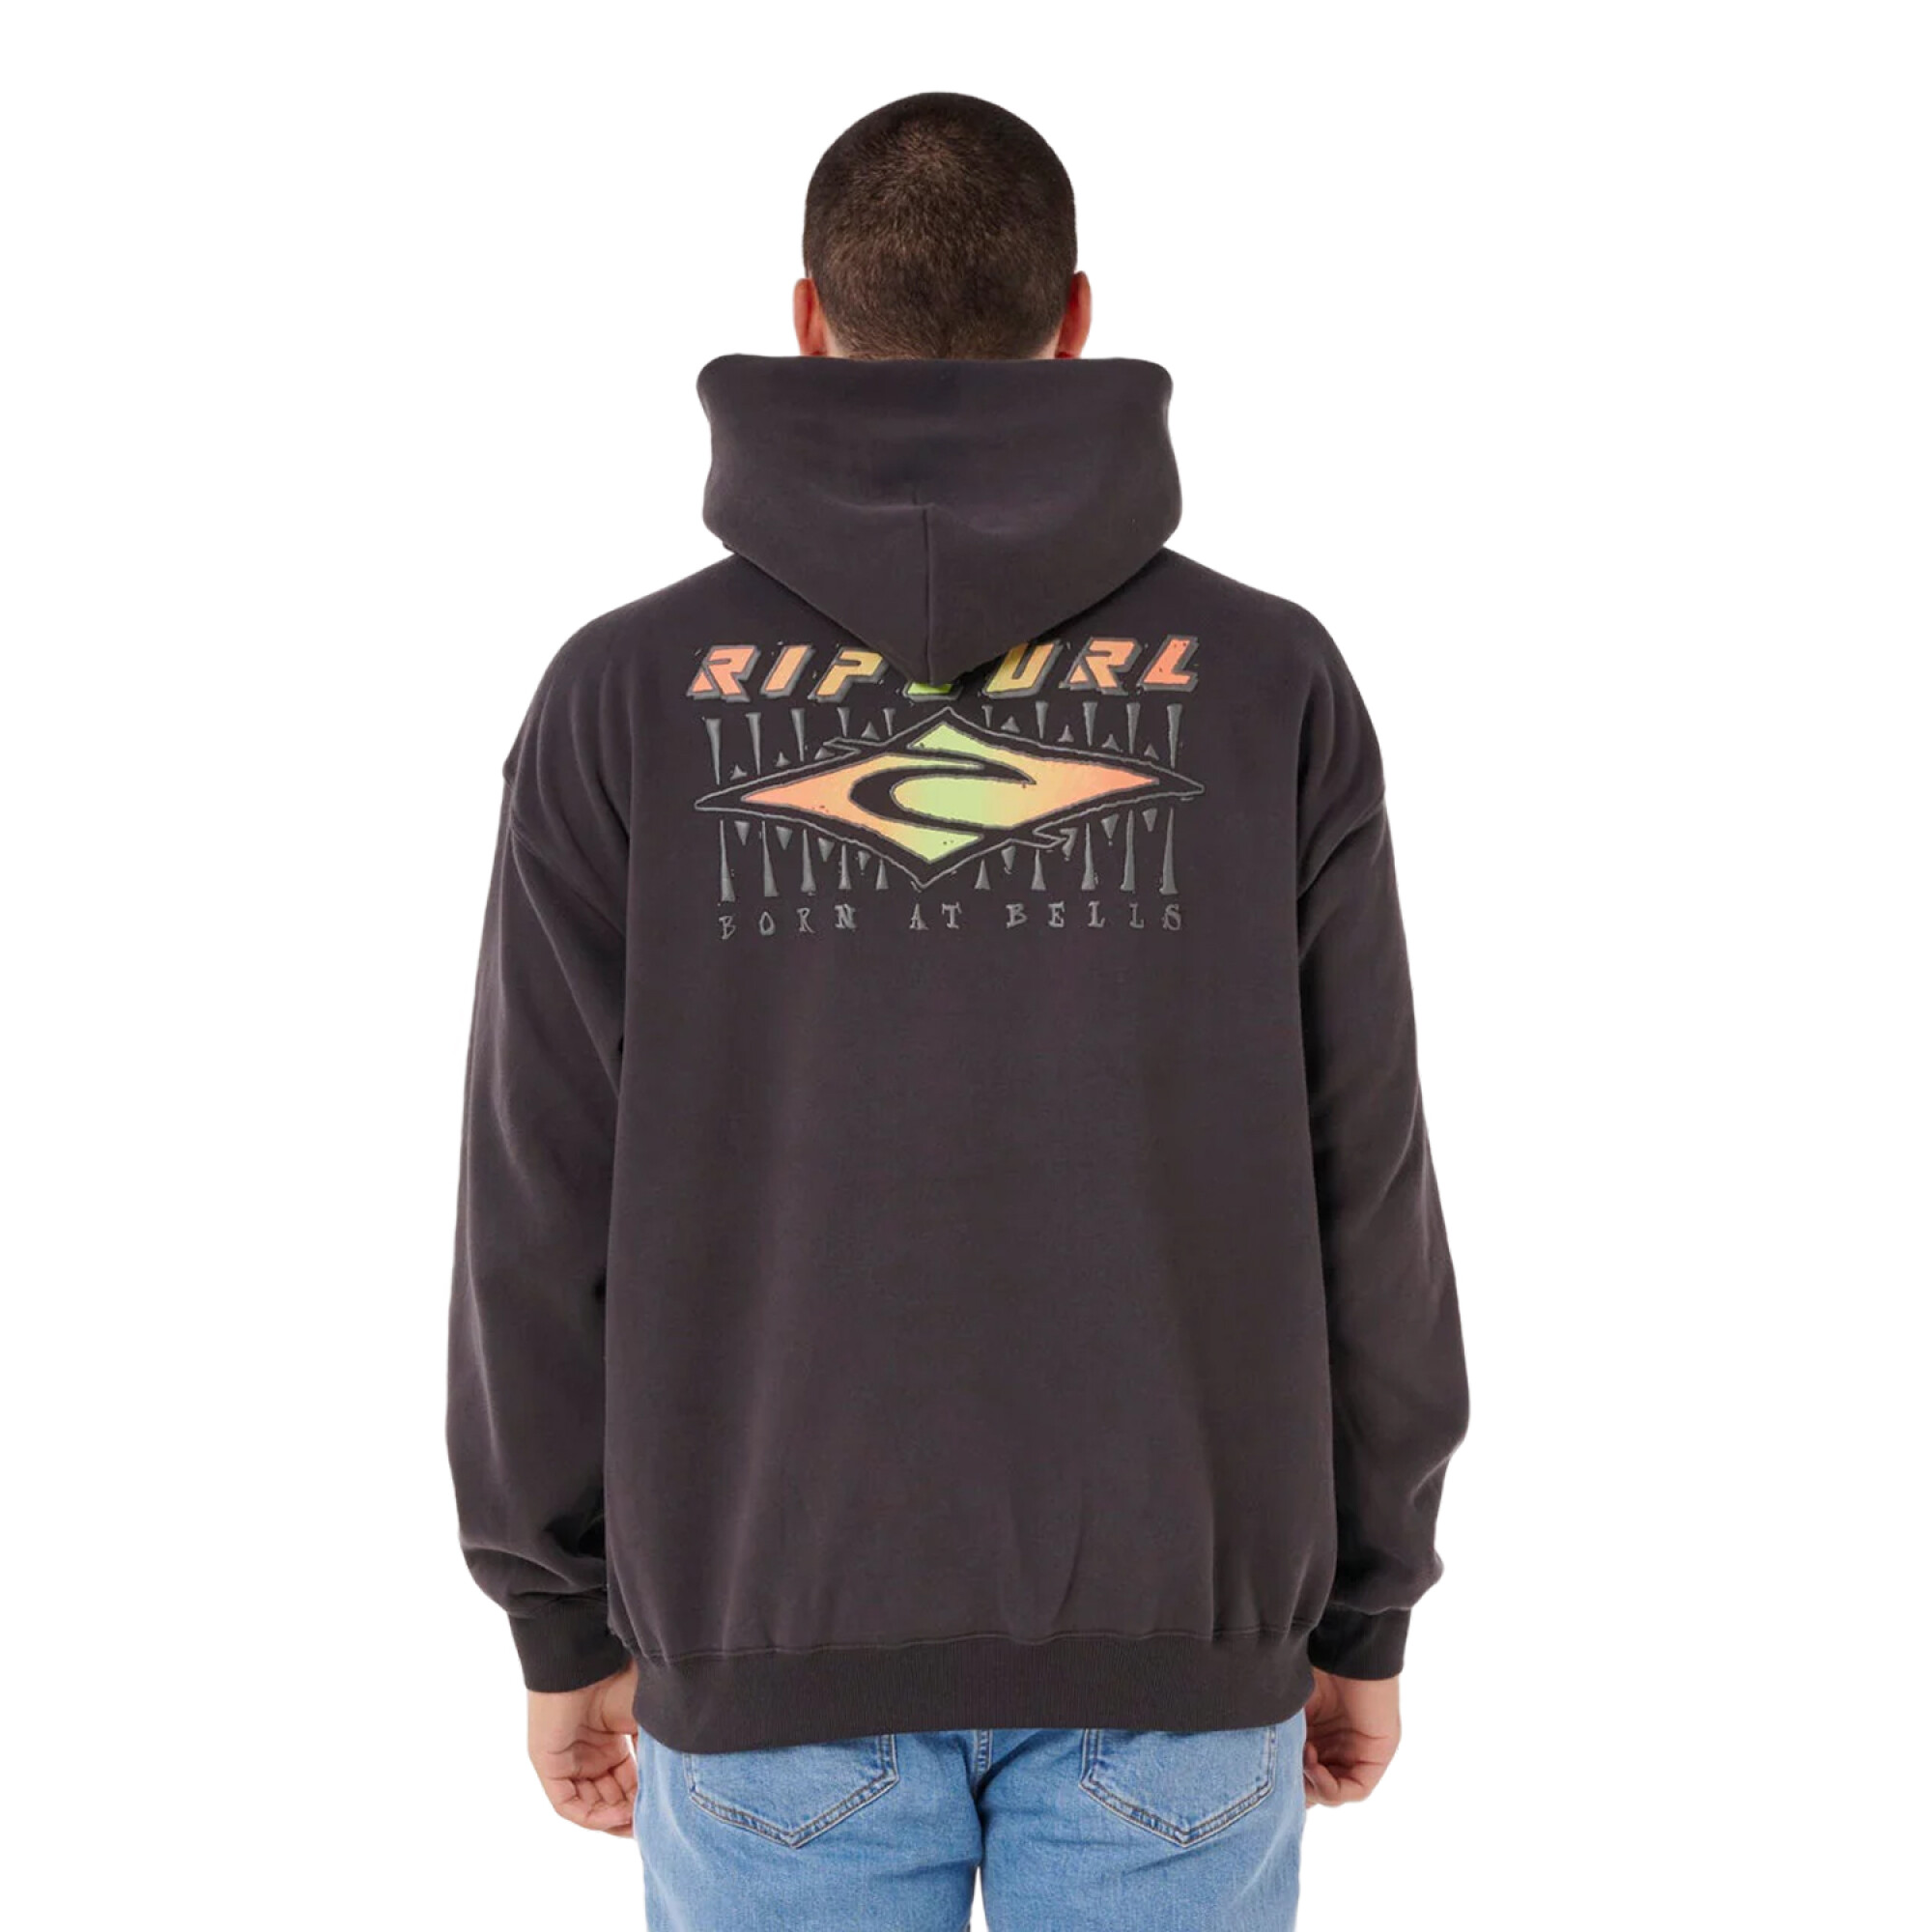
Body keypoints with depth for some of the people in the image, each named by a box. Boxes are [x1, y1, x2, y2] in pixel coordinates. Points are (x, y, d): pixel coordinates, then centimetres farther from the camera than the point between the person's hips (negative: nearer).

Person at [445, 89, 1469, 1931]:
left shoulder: (624, 691, -5)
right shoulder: (1269, 678, -4)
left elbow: (545, 1205, -4)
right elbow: (1360, 1189, -3)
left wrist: (567, 1626, 8)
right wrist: (1365, 1614, 9)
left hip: (777, 1642, 0)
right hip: (1169, 1639, 1)